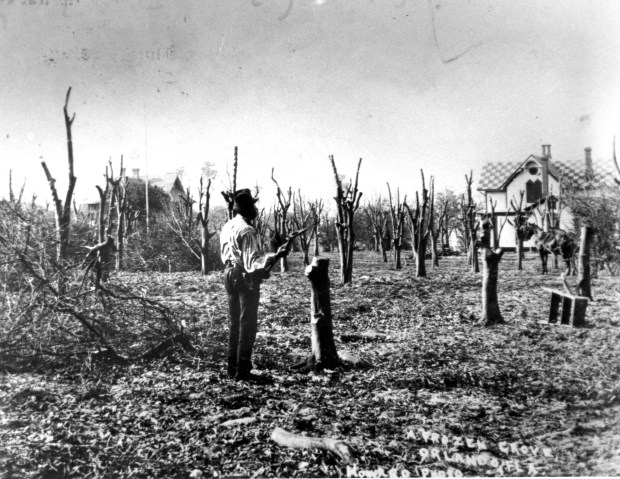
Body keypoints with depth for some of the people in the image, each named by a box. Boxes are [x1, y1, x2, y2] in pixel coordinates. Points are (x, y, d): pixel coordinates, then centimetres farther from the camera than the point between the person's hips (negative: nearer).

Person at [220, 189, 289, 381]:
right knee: (248, 323, 1)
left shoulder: (227, 227, 7)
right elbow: (252, 263, -25)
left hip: (230, 275, 9)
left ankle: (233, 367, 25)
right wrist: (275, 256, -29)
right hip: (246, 278, -9)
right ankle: (242, 370, 4)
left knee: (234, 322, 17)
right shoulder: (247, 230, -20)